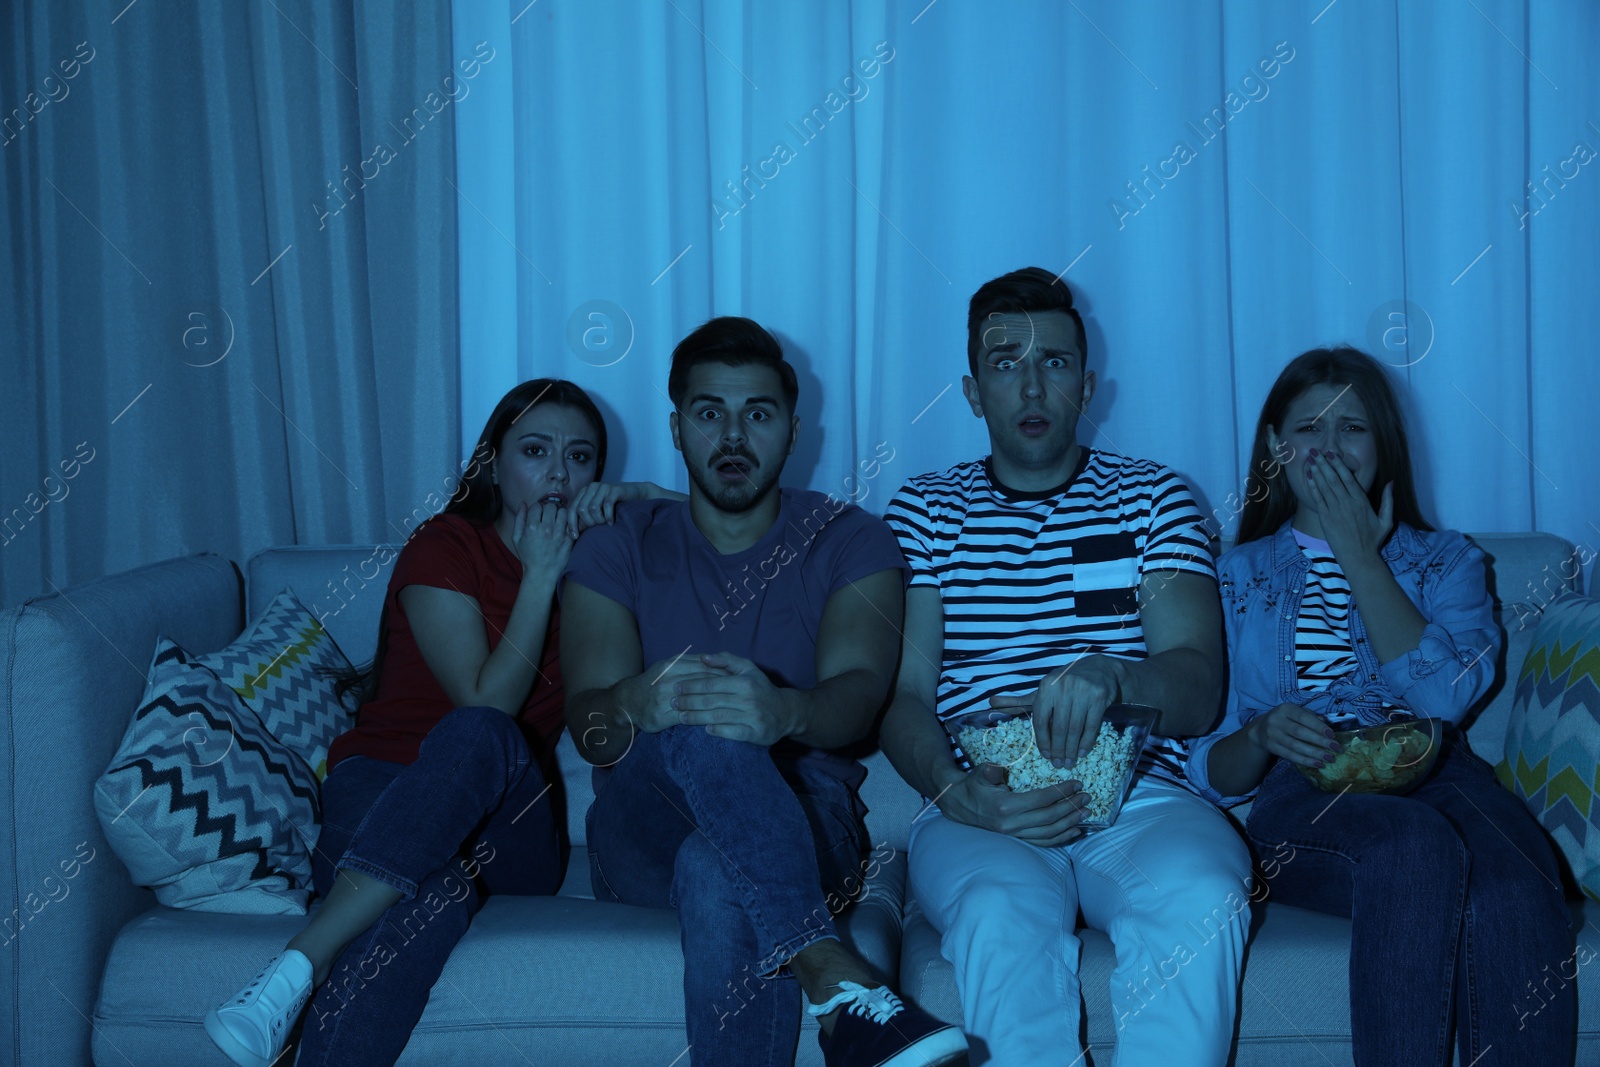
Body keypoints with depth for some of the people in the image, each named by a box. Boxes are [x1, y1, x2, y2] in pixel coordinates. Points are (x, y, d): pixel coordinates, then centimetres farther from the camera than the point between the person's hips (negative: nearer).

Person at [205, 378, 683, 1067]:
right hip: (385, 780, -2)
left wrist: (628, 496, 2)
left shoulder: (587, 551, 15)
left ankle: (306, 956, -44)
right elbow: (486, 701, -11)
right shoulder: (444, 547, 0)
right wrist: (541, 574, -12)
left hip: (507, 828, 3)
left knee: (478, 742, -39)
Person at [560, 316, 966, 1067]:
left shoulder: (847, 540, 9)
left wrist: (785, 712, -37)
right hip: (644, 831, 1)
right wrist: (640, 703, -32)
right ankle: (832, 976, -46)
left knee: (718, 877, -39)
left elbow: (859, 693, -11)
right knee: (694, 724, -36)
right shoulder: (618, 549, 11)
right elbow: (587, 722, -5)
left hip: (804, 818, -1)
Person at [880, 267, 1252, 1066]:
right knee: (1004, 912, -34)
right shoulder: (924, 510, 14)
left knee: (1200, 896, -32)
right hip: (978, 808, 0)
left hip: (1139, 797, 1)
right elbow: (903, 695, 5)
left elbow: (1199, 690, 0)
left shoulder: (1152, 497, 13)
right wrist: (957, 791, -17)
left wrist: (1111, 674, -24)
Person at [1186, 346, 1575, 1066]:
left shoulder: (1446, 561, 19)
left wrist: (1361, 557, -2)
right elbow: (1208, 770, 8)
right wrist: (1261, 737, -16)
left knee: (1513, 894, -34)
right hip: (1300, 801, -1)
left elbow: (1449, 694, -5)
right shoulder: (1237, 576, 16)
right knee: (1416, 846, -36)